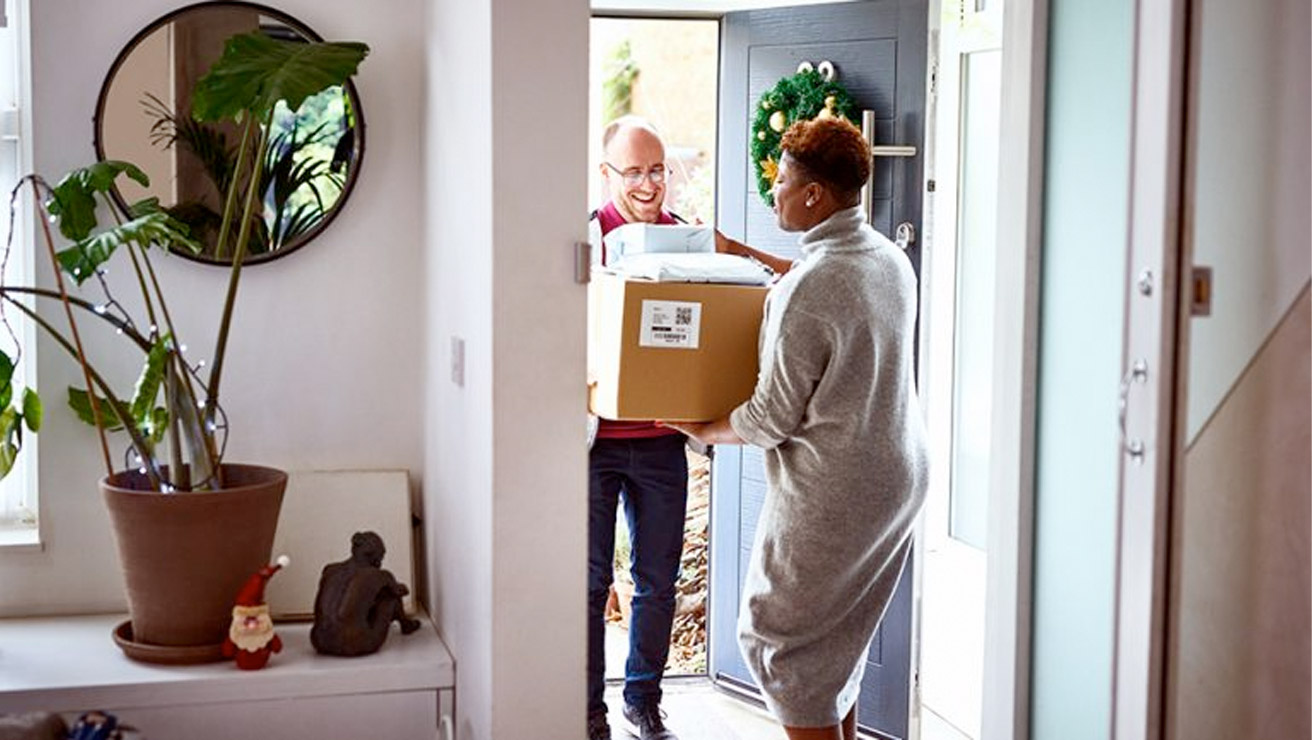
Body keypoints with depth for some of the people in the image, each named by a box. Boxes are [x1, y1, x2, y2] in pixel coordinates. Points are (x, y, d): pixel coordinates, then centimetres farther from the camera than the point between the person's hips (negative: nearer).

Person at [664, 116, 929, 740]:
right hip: (900, 477, 9)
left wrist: (705, 432, 1)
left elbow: (774, 417, -17)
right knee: (841, 638, 21)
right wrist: (746, 255, 30)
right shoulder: (890, 260, 4)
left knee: (775, 635, 5)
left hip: (830, 495, -9)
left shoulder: (804, 292, -23)